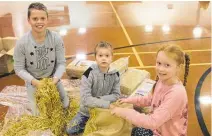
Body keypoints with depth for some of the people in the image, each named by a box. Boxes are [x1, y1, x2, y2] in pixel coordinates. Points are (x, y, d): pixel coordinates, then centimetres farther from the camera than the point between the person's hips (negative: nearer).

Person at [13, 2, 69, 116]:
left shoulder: (56, 38, -21)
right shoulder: (22, 43, -24)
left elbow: (61, 63, -13)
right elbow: (19, 69, -14)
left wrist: (56, 78, -27)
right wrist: (34, 81, -26)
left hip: (52, 78, 2)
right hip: (33, 82, -1)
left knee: (65, 105, 14)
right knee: (38, 114, 8)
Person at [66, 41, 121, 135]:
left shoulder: (115, 74, -12)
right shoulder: (89, 73, -23)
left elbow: (116, 95, -9)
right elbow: (85, 99, -29)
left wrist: (98, 99, -24)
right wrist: (106, 104, -33)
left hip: (105, 110, 3)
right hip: (88, 110, -2)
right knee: (70, 130, -12)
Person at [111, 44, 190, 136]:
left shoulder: (176, 93, -34)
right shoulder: (162, 80, -8)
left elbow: (153, 121, -36)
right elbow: (151, 99, 11)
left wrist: (125, 113, -33)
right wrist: (129, 100, 3)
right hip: (157, 128, 7)